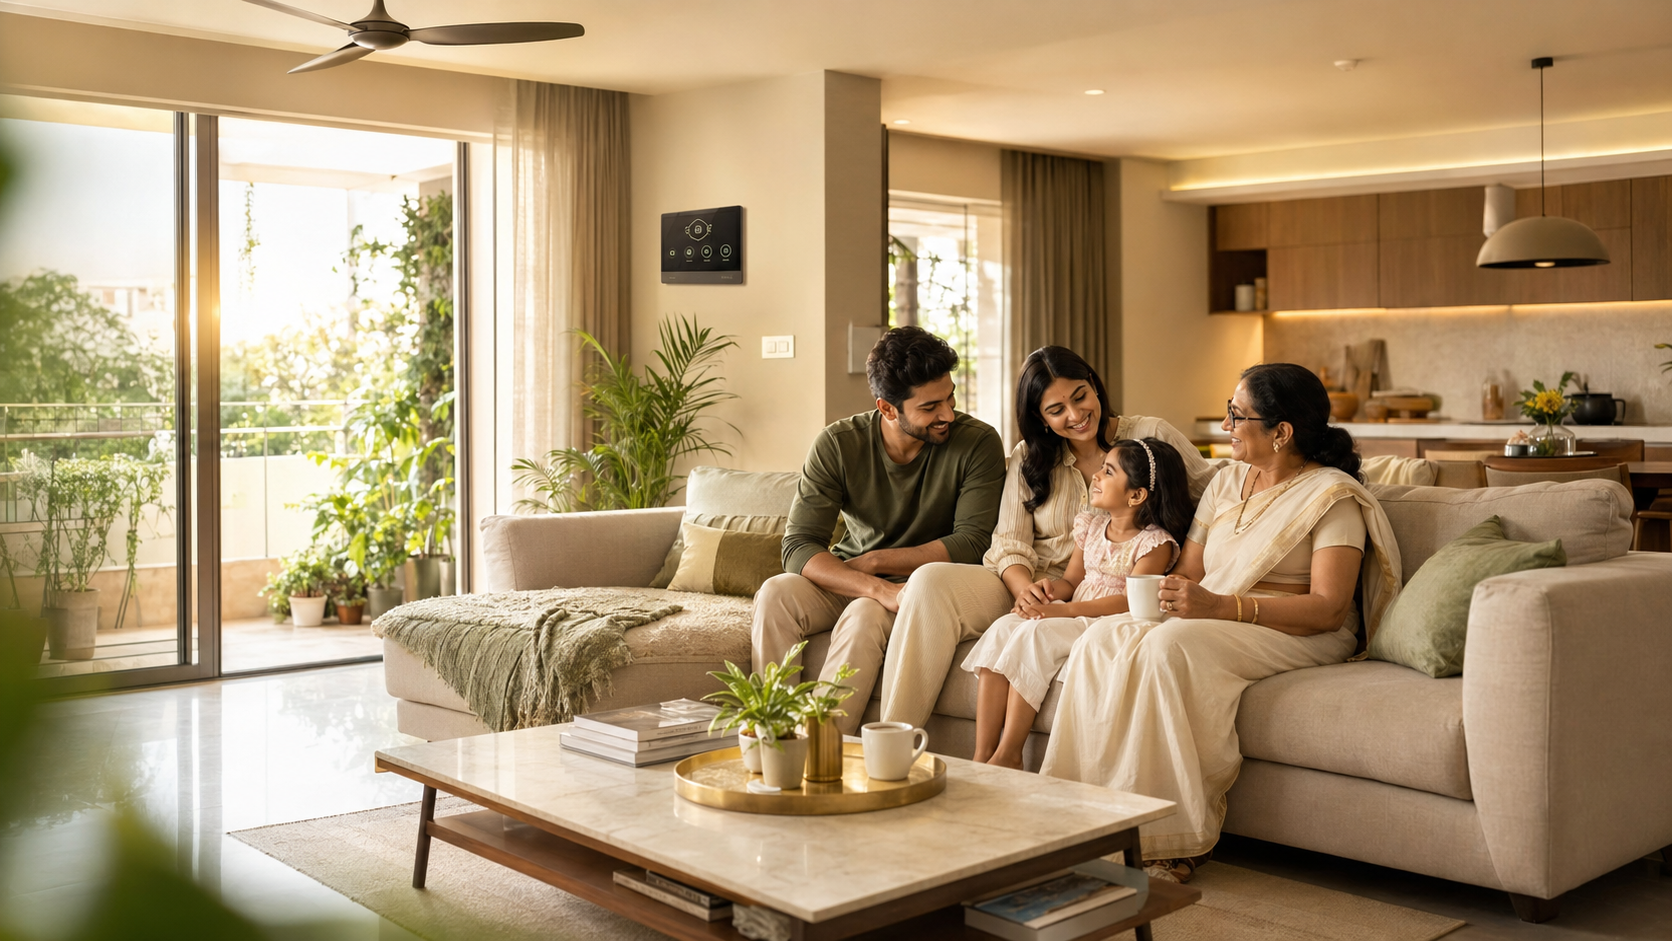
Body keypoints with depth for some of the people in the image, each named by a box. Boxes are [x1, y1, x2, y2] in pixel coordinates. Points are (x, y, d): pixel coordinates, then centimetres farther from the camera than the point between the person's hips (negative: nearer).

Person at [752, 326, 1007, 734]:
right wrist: (880, 589, -34)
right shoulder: (838, 445, -11)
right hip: (850, 582, 3)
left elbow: (972, 543, -15)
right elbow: (798, 547, -18)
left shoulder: (977, 443, -13)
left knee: (864, 616, -35)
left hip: (932, 584, -2)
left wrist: (874, 562, -17)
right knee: (776, 594, -26)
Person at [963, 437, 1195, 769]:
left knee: (1034, 634, -31)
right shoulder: (1091, 525, 16)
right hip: (1072, 617, 7)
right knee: (1003, 627, -21)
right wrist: (1047, 589, -8)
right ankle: (982, 756, -25)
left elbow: (1130, 601, -18)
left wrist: (1061, 610, -25)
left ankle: (1008, 754, -24)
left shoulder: (1156, 542, -7)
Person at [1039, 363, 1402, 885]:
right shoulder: (1227, 481, 17)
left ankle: (1172, 841, -29)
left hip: (1297, 635, -7)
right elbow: (1188, 571, 17)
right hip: (1211, 622, 7)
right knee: (1104, 638, -22)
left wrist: (1219, 606, -26)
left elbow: (1328, 609, -17)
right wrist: (1167, 591, -9)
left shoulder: (1332, 495, -6)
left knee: (1172, 645, -35)